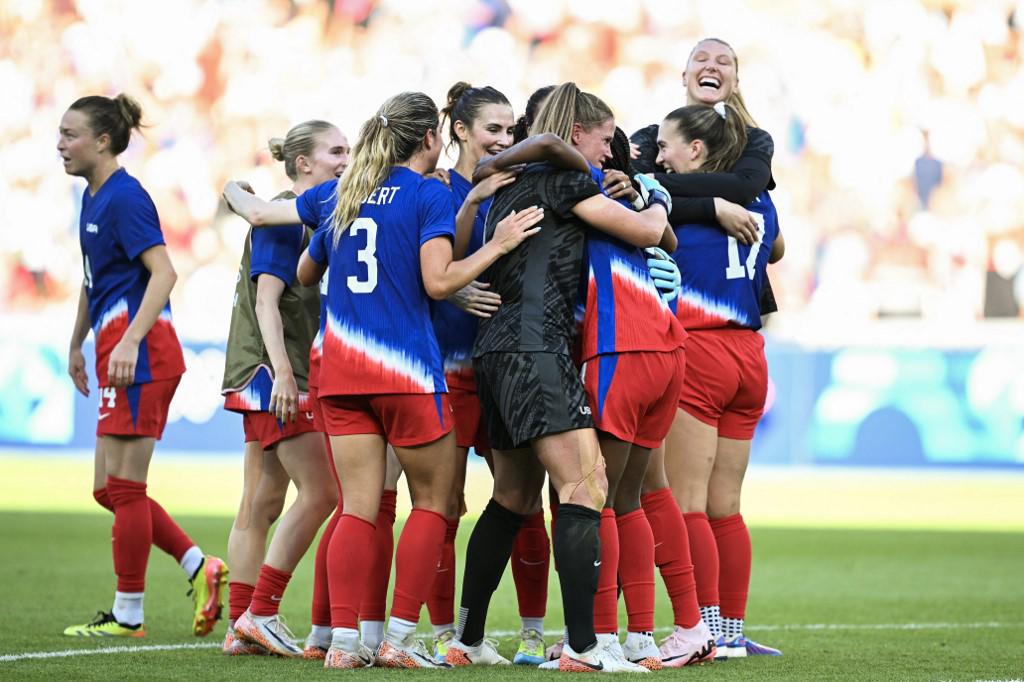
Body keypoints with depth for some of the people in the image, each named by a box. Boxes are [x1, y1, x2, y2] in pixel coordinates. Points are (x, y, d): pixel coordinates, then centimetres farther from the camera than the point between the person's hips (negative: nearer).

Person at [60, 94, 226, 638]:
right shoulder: (93, 197, 16)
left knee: (123, 488, -3)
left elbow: (163, 273, -21)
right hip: (118, 353, 10)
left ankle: (127, 616, 5)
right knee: (109, 490, 10)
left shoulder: (124, 197, -13)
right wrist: (76, 343, 33)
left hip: (140, 354, -10)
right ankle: (199, 567, 13)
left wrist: (130, 340, -29)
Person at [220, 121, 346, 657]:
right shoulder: (283, 218, -10)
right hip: (271, 371, -9)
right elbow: (266, 299, -17)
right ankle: (260, 612, -7)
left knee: (262, 503, 8)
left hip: (286, 375, 9)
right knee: (320, 491, -10)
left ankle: (241, 628, 9)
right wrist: (282, 371, -23)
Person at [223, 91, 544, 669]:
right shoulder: (430, 195, -4)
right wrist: (498, 246, -6)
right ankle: (400, 638, 0)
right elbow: (437, 281, -14)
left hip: (341, 366, 5)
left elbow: (306, 274, 26)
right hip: (406, 368, -5)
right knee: (433, 501, 7)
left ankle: (344, 641, -2)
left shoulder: (339, 195, 14)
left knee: (358, 508, 5)